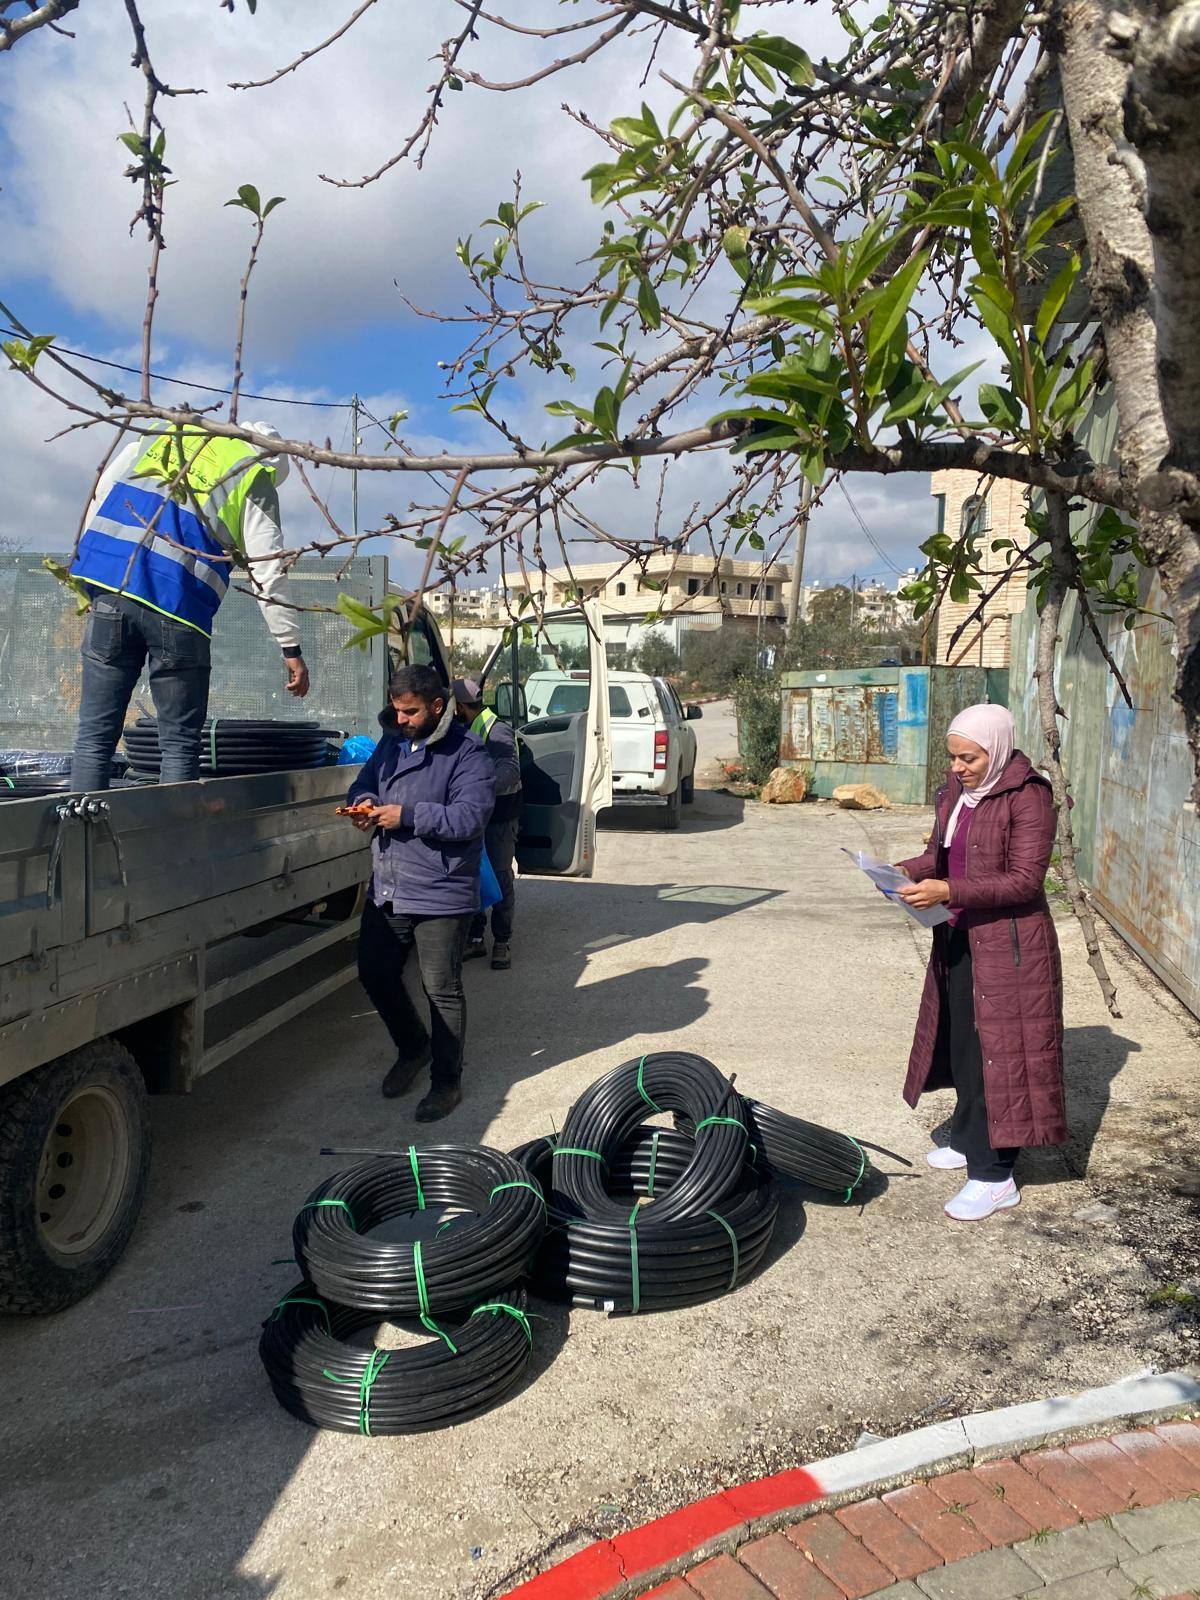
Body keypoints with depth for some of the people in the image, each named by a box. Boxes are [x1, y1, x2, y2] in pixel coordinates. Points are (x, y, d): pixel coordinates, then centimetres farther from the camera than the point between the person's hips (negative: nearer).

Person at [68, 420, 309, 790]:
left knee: (95, 735, 7)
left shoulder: (156, 437, 22)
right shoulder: (256, 482, 8)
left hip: (108, 589, 4)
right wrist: (291, 649, 5)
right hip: (177, 607, -4)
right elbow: (269, 573, 2)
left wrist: (85, 580, 23)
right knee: (180, 743, 6)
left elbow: (97, 500, 18)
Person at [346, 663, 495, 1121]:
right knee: (375, 974, 17)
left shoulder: (466, 754, -13)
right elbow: (364, 781, 21)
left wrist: (408, 816, -24)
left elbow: (470, 816, -22)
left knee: (442, 990, 2)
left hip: (440, 895, -7)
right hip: (386, 890, 8)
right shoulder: (392, 742, 9)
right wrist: (365, 801, -4)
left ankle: (446, 1080, 19)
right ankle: (413, 1048, 40)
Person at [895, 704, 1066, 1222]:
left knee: (994, 1053, -1)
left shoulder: (1028, 798, -16)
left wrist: (948, 892, -28)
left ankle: (995, 1176, 10)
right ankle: (969, 1142, 36)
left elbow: (1025, 881, -21)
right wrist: (908, 871, -4)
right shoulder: (954, 791, 7)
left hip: (1007, 946, -8)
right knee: (959, 1042, 18)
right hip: (958, 939, 8)